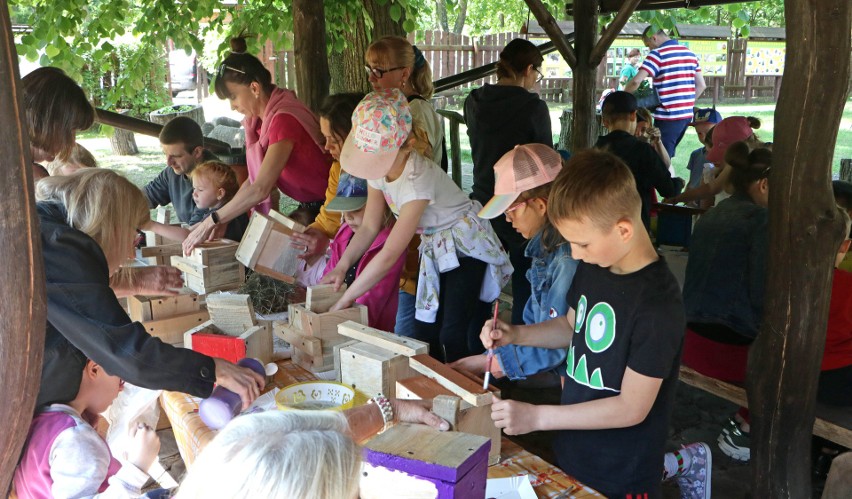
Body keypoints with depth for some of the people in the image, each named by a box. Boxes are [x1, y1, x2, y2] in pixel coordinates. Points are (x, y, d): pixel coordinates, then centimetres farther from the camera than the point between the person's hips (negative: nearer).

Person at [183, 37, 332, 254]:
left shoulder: (283, 120, -24)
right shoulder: (259, 121, 6)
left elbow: (260, 189, -28)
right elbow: (254, 180, 5)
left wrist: (210, 222, -22)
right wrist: (221, 222, -5)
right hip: (308, 208, 8)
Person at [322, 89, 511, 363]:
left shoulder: (418, 178, -33)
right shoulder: (378, 169, -10)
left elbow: (389, 254, -33)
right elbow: (369, 227, -1)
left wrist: (345, 300, -27)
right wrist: (341, 267, -16)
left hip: (466, 246, -8)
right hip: (434, 249, 8)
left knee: (454, 336, -15)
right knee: (424, 330, 6)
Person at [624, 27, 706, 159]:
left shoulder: (658, 54, -9)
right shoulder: (690, 53, 13)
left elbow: (636, 81, -20)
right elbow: (701, 85, 14)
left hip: (668, 116, -8)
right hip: (687, 114, 8)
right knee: (667, 156, 20)